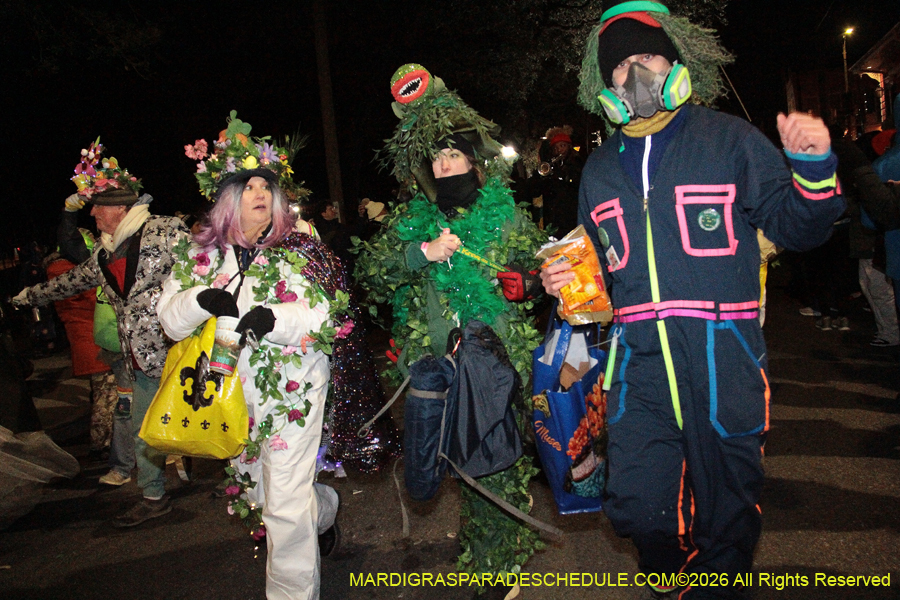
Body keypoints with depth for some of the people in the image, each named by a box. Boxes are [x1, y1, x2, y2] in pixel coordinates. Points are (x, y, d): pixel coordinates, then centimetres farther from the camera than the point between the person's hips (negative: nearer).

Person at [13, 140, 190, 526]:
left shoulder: (165, 231, -8)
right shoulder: (105, 252, 15)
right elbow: (73, 280, 32)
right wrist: (29, 296, 44)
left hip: (174, 350, -7)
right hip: (139, 361, 7)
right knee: (143, 429, 13)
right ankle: (154, 497, 28)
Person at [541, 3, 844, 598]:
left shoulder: (729, 139, 4)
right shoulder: (600, 168, 16)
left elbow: (795, 227, 4)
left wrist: (814, 168, -13)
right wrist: (569, 279, 9)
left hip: (722, 357, -2)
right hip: (640, 361, 3)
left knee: (727, 508, 9)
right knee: (635, 506, 5)